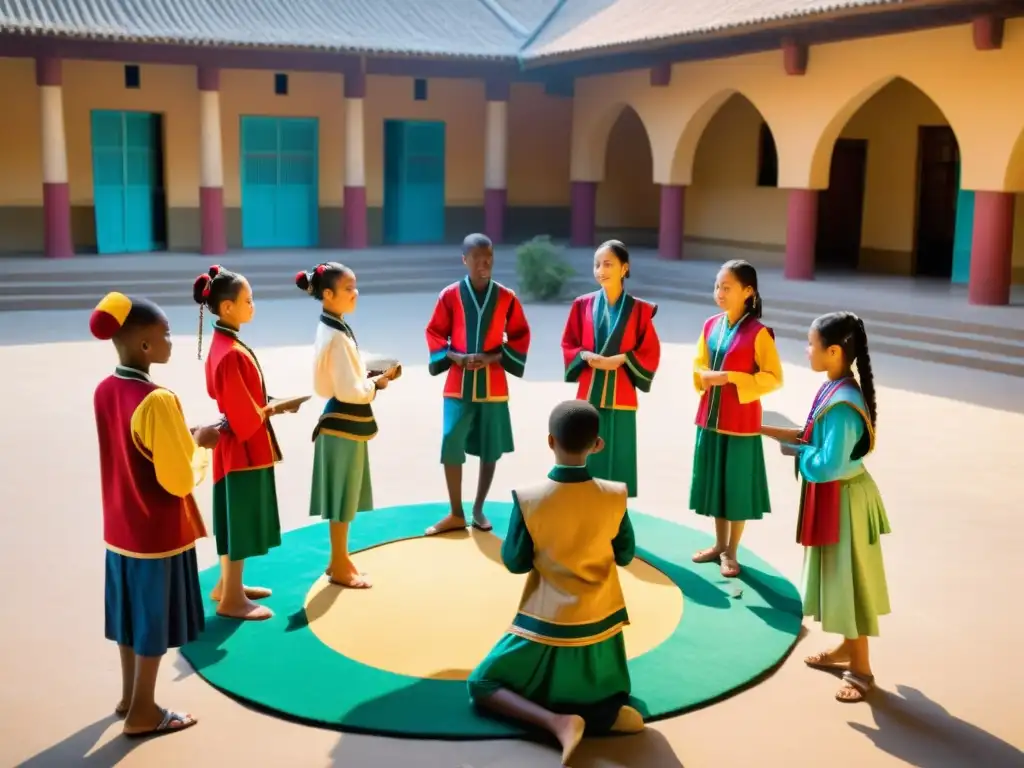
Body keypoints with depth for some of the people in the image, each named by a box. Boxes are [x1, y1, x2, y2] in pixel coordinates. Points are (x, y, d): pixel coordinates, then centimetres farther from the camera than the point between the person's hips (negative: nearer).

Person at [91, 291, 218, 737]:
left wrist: (185, 438, 6)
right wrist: (195, 442, -6)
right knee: (154, 619, 8)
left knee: (132, 612, 21)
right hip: (158, 531, -8)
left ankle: (129, 695, 36)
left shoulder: (104, 391, -1)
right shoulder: (158, 400, -26)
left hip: (121, 527, 8)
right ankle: (143, 712, 21)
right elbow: (179, 479, -22)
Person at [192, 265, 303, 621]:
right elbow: (244, 413, -23)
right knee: (239, 520, 1)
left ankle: (228, 584, 33)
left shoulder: (224, 344, 7)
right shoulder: (231, 353, -24)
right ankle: (231, 598, 13)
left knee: (239, 519, 20)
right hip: (242, 447, -10)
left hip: (242, 445, 10)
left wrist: (267, 406, 3)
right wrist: (277, 408, -9)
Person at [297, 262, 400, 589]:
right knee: (341, 498, 2)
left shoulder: (334, 329, 9)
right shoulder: (336, 336, -21)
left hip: (346, 423, 10)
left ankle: (340, 559, 29)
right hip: (344, 423, -10)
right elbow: (349, 392, -23)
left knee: (347, 497, 18)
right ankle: (340, 566, 14)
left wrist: (374, 377, 3)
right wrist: (377, 383, -8)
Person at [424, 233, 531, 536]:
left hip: (493, 385, 1)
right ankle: (456, 514, 10)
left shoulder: (506, 297, -2)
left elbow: (521, 335, 5)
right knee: (451, 448, -5)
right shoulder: (449, 295, -3)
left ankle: (478, 510, 24)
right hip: (458, 384, -1)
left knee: (490, 450, 7)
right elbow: (434, 333, 3)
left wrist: (494, 357, -10)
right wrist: (456, 357, -13)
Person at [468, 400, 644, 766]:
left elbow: (514, 562, -6)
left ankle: (556, 720, -12)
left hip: (546, 625, -3)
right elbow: (625, 555, 3)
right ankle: (608, 712, -6)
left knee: (482, 686, 12)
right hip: (600, 625, 3)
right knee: (611, 695, 31)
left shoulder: (528, 499, -18)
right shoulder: (615, 496, -12)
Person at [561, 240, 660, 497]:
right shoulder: (583, 304, 5)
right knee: (585, 462, 4)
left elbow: (651, 353, 0)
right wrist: (585, 355, -11)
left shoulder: (639, 309, -1)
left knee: (616, 463, 2)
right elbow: (568, 344, 9)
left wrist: (621, 359, -15)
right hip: (588, 396, 2)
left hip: (620, 398, -1)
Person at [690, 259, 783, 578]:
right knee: (715, 484, 16)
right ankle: (719, 544, 32)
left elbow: (774, 378, -13)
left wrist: (731, 378, -21)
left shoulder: (758, 332, -14)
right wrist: (704, 376, -8)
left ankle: (731, 552, 20)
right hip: (710, 419, 6)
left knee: (737, 486, 6)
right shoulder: (710, 326, 4)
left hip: (741, 423, -6)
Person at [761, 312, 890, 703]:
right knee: (839, 578, 22)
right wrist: (769, 431, 6)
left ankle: (861, 668, 18)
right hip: (831, 499, 10)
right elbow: (817, 438, 9)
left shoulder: (842, 404, -28)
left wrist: (797, 452, -14)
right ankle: (847, 648, 38)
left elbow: (828, 465, -30)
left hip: (844, 501, -10)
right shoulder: (834, 390, 2)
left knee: (850, 579, 4)